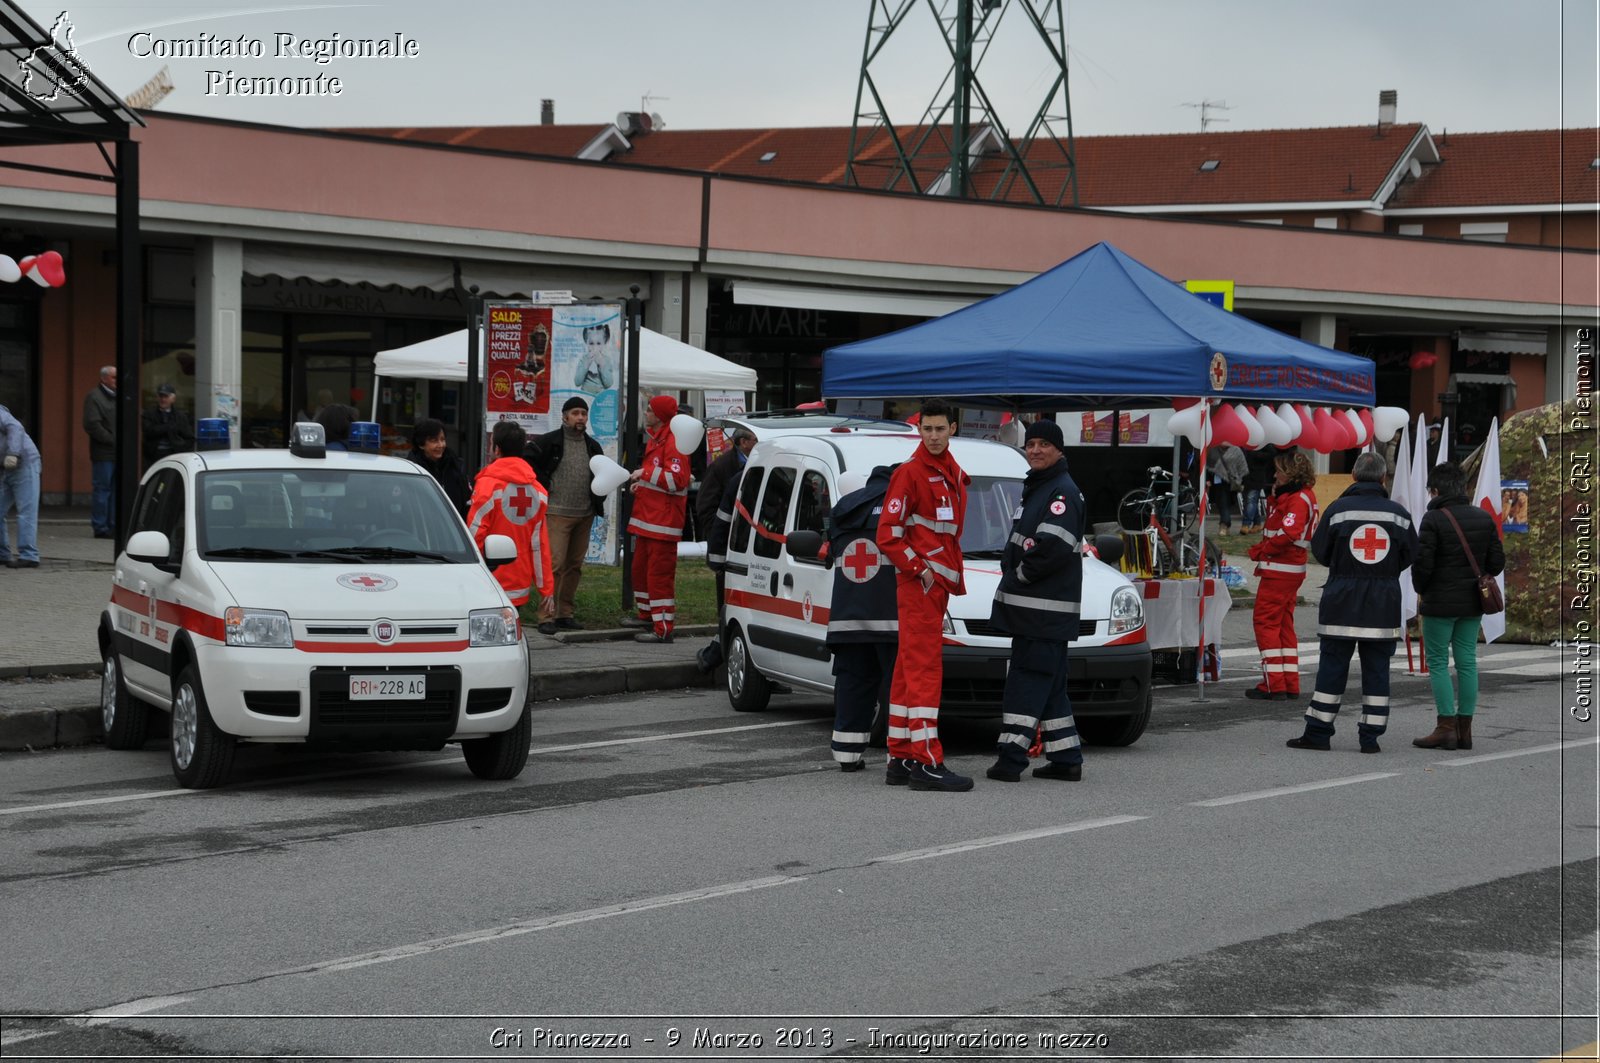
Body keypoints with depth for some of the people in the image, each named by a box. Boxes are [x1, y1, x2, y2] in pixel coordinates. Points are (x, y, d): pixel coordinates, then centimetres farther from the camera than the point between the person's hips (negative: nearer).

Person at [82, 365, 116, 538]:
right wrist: (112, 440, -14)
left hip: (118, 452, 7)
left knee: (115, 490, 8)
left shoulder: (117, 397, 18)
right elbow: (92, 425, -15)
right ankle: (100, 528, -1)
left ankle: (113, 526, 13)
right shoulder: (94, 397, -6)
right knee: (102, 489, -4)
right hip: (103, 454, -7)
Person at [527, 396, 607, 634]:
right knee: (555, 563, -12)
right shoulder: (549, 442, -4)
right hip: (557, 513, -6)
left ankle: (566, 614, 16)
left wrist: (599, 497, 12)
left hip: (585, 516, 6)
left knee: (575, 565, 9)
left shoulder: (593, 446, 14)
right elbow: (527, 462, -4)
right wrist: (543, 485, -7)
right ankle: (548, 616, -11)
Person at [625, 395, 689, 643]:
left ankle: (663, 628, -10)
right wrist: (642, 482, 13)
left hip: (663, 521, -11)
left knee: (659, 573, -11)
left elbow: (677, 479, -26)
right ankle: (647, 614, 37)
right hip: (647, 519, 11)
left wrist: (646, 473, -22)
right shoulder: (654, 439, 18)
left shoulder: (673, 443, -16)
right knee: (641, 567, 21)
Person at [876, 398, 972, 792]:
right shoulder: (910, 473, -10)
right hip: (919, 582, -9)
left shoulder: (952, 474, 17)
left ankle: (901, 757, 16)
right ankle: (926, 763, -15)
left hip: (937, 582, 9)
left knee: (909, 670, 12)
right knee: (924, 670, -12)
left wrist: (952, 575, 16)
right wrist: (920, 568, -17)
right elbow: (887, 534, -14)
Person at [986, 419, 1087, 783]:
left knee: (1028, 681, -11)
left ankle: (1012, 756, -13)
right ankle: (1066, 758, 17)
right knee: (1049, 684, 12)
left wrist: (1019, 575, -11)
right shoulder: (1036, 488, 21)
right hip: (1029, 604, 10)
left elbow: (1053, 547, -22)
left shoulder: (1063, 491, -11)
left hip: (1046, 608, -10)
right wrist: (1013, 576, 10)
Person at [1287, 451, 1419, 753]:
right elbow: (1409, 555, 8)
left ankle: (1318, 732, 7)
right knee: (1376, 668, 7)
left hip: (1342, 602, -1)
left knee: (1332, 665, 4)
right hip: (1384, 604, 1)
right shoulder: (1398, 513, 1)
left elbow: (1320, 550, 1)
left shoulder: (1338, 508, -5)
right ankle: (1371, 736, 6)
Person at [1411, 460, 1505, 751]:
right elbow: (1497, 562, 7)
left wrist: (1421, 590, 3)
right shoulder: (1484, 519, 6)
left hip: (1440, 604, -6)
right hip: (1473, 605, 6)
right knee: (1467, 662, 9)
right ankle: (1465, 729, 11)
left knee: (1437, 662, 2)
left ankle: (1446, 727, -3)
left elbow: (1422, 563, -15)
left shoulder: (1433, 519, -13)